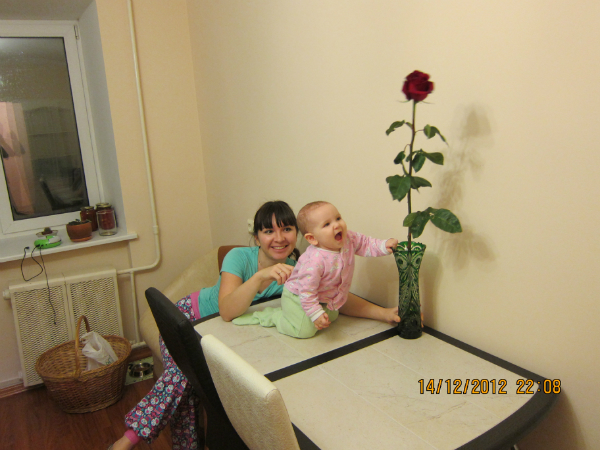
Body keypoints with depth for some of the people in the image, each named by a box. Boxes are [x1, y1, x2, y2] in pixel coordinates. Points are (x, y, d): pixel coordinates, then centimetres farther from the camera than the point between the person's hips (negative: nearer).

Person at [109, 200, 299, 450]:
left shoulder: (292, 270, -15)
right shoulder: (240, 257, -27)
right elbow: (227, 311, -40)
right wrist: (260, 277, -53)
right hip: (189, 316, -3)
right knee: (183, 370, -28)